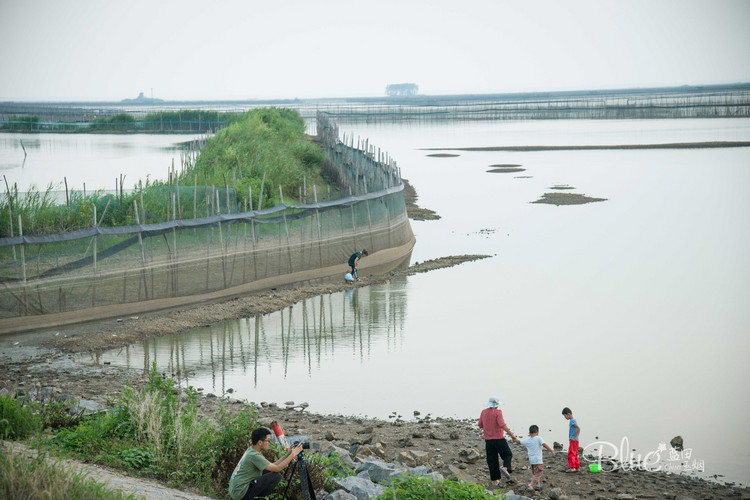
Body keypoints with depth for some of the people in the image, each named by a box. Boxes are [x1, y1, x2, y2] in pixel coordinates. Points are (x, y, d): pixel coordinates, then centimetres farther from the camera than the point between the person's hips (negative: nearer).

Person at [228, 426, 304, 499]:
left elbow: (272, 466, 12)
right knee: (276, 476, -13)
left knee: (268, 471, 17)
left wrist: (287, 454, 6)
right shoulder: (254, 456, -21)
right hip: (240, 494, -10)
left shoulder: (251, 451, 7)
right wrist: (293, 454, -12)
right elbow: (277, 468, -18)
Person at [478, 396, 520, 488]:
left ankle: (494, 481, 10)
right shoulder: (497, 412, -12)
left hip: (488, 439, 5)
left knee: (492, 460, 9)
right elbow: (502, 425, -23)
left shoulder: (484, 412, 4)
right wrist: (512, 435, -20)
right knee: (508, 454, 13)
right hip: (499, 438, -5)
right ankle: (505, 468, -15)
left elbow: (480, 425, 11)